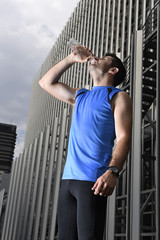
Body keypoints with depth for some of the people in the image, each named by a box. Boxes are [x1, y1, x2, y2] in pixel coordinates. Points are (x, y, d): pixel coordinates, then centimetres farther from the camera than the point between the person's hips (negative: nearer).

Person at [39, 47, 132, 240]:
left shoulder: (118, 96, 5)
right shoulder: (80, 96, 25)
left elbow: (123, 137, -8)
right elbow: (46, 82, 33)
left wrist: (112, 171, -23)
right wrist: (71, 59, 27)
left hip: (93, 179, -6)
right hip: (68, 177, 6)